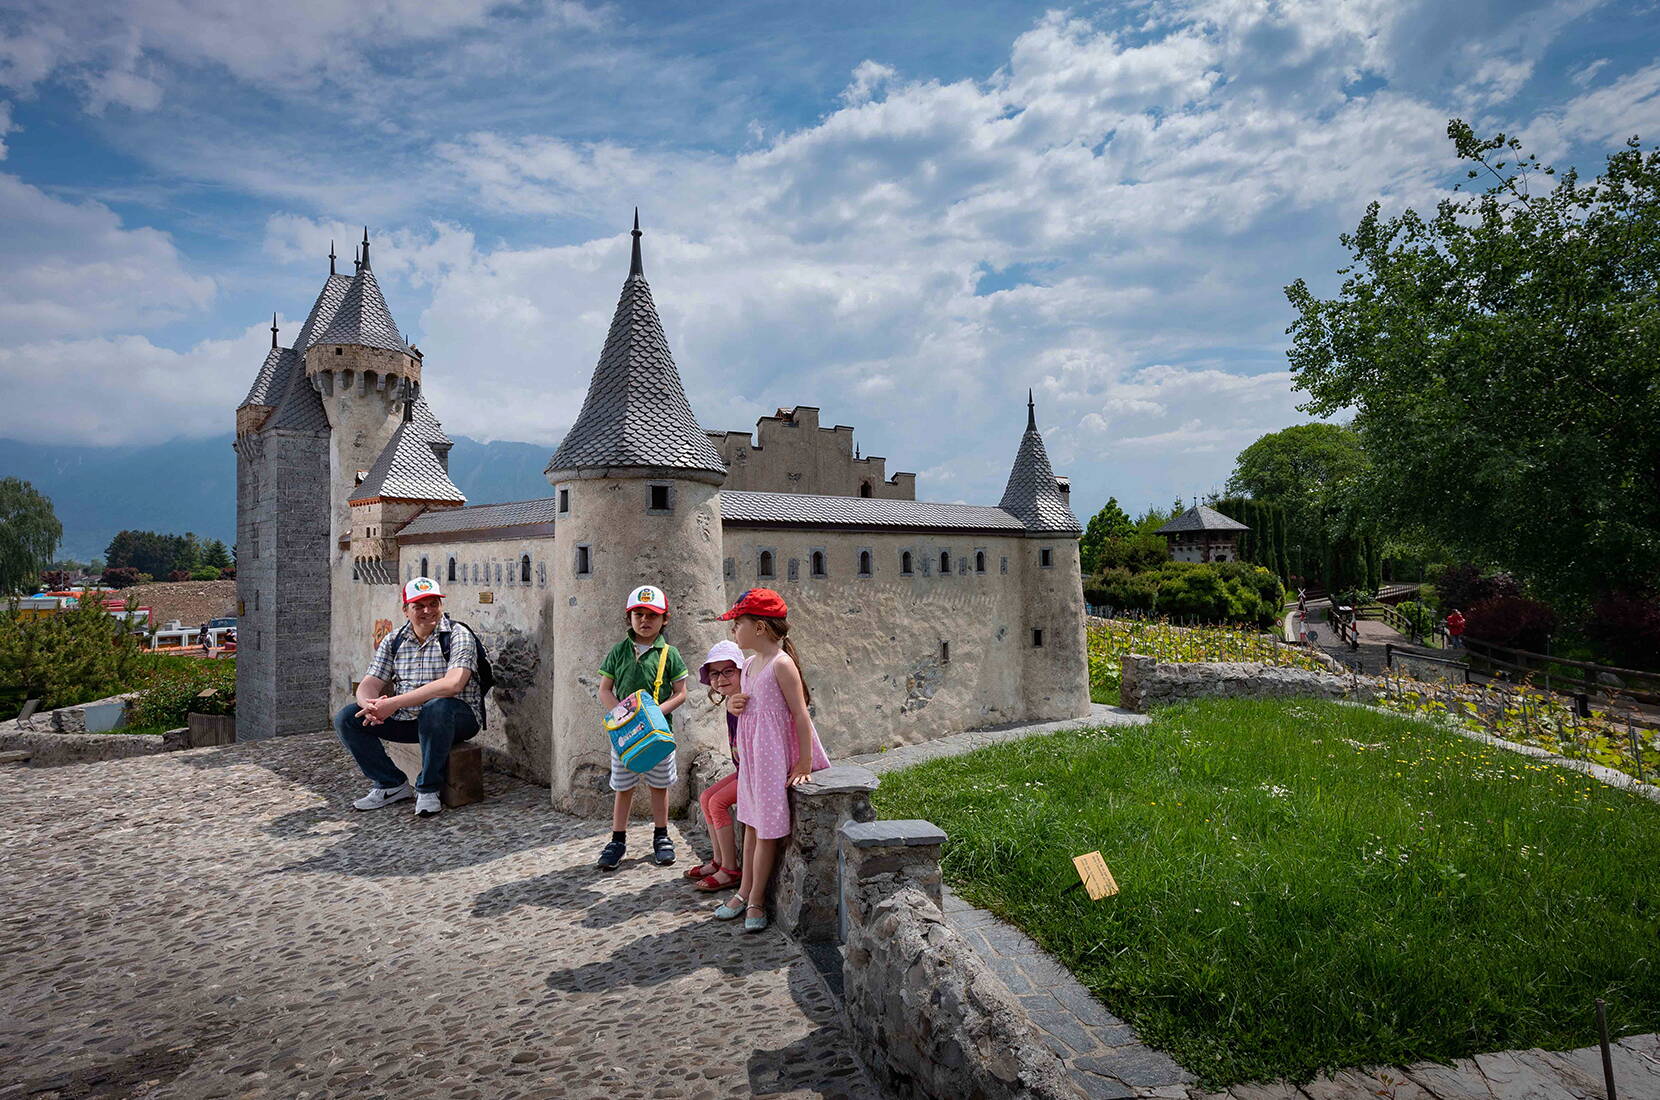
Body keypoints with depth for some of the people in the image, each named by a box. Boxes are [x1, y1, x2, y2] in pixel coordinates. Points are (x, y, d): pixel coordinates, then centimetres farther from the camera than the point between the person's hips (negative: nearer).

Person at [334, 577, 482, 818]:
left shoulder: (459, 635, -11)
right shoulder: (393, 641, 7)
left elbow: (452, 684, -27)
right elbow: (369, 684, 3)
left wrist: (393, 703, -30)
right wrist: (370, 705, -24)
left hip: (458, 716, -6)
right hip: (406, 718, 6)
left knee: (436, 708, -38)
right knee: (346, 718, -6)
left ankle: (428, 789, -17)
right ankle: (392, 784, 3)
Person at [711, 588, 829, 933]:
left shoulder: (781, 664, -18)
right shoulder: (750, 665, 8)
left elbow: (801, 714, -18)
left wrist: (805, 763, -17)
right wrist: (733, 703, -1)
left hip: (774, 759, -8)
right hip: (750, 758, 8)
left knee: (768, 830, 3)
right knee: (751, 824, 17)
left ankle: (756, 900, 15)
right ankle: (744, 892, 29)